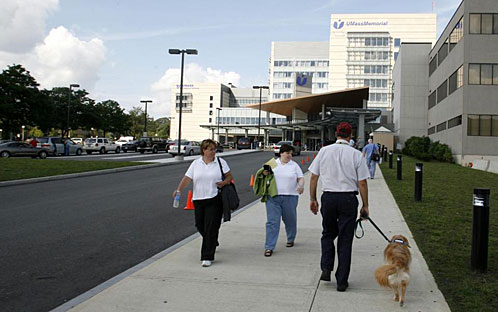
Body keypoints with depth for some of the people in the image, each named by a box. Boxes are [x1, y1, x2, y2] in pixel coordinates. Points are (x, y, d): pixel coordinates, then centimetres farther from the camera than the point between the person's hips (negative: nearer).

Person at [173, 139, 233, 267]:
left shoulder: (220, 162, 4)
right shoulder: (196, 163, 7)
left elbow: (230, 176, 8)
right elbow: (187, 178, 1)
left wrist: (224, 182, -13)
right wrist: (179, 189, -14)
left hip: (214, 200, -3)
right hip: (198, 199, 3)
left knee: (211, 228, -7)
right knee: (200, 225, 12)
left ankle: (207, 257, -2)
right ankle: (212, 243, 42)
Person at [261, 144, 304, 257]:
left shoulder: (294, 165, 8)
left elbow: (301, 178, 4)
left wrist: (301, 186, -17)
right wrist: (265, 174, -8)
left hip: (290, 197, 0)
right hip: (273, 197, 0)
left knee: (290, 220, 12)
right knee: (272, 222, -5)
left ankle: (290, 239, 38)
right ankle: (269, 247, -3)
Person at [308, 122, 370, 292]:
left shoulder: (324, 151, 1)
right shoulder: (356, 154, -3)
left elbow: (313, 177, 4)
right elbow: (362, 183, -3)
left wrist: (313, 199, 14)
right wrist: (365, 206, 6)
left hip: (328, 197, 1)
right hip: (348, 199, -1)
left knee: (328, 234, 22)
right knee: (345, 240, 7)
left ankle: (326, 268, 9)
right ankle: (342, 281, 11)